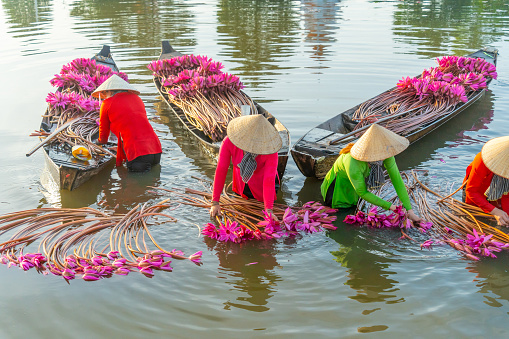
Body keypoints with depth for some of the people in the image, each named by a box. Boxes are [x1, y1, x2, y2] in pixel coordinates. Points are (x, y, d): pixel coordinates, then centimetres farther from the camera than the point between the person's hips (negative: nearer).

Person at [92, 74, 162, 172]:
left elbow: (103, 133, 20)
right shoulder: (137, 98, 22)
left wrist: (101, 141, 45)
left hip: (139, 154, -6)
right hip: (156, 151, 6)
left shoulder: (107, 103, 6)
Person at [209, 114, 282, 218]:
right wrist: (215, 202, -29)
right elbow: (221, 170, -30)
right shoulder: (229, 142, -33)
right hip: (241, 184, 2)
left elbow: (269, 180, -39)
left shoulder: (270, 152, -36)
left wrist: (269, 210, -46)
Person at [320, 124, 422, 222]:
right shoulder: (353, 164, -47)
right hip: (342, 177, -5)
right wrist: (389, 206, -31)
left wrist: (409, 210, -30)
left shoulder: (385, 153, -34)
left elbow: (397, 180, -27)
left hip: (362, 176, 5)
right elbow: (362, 193, -31)